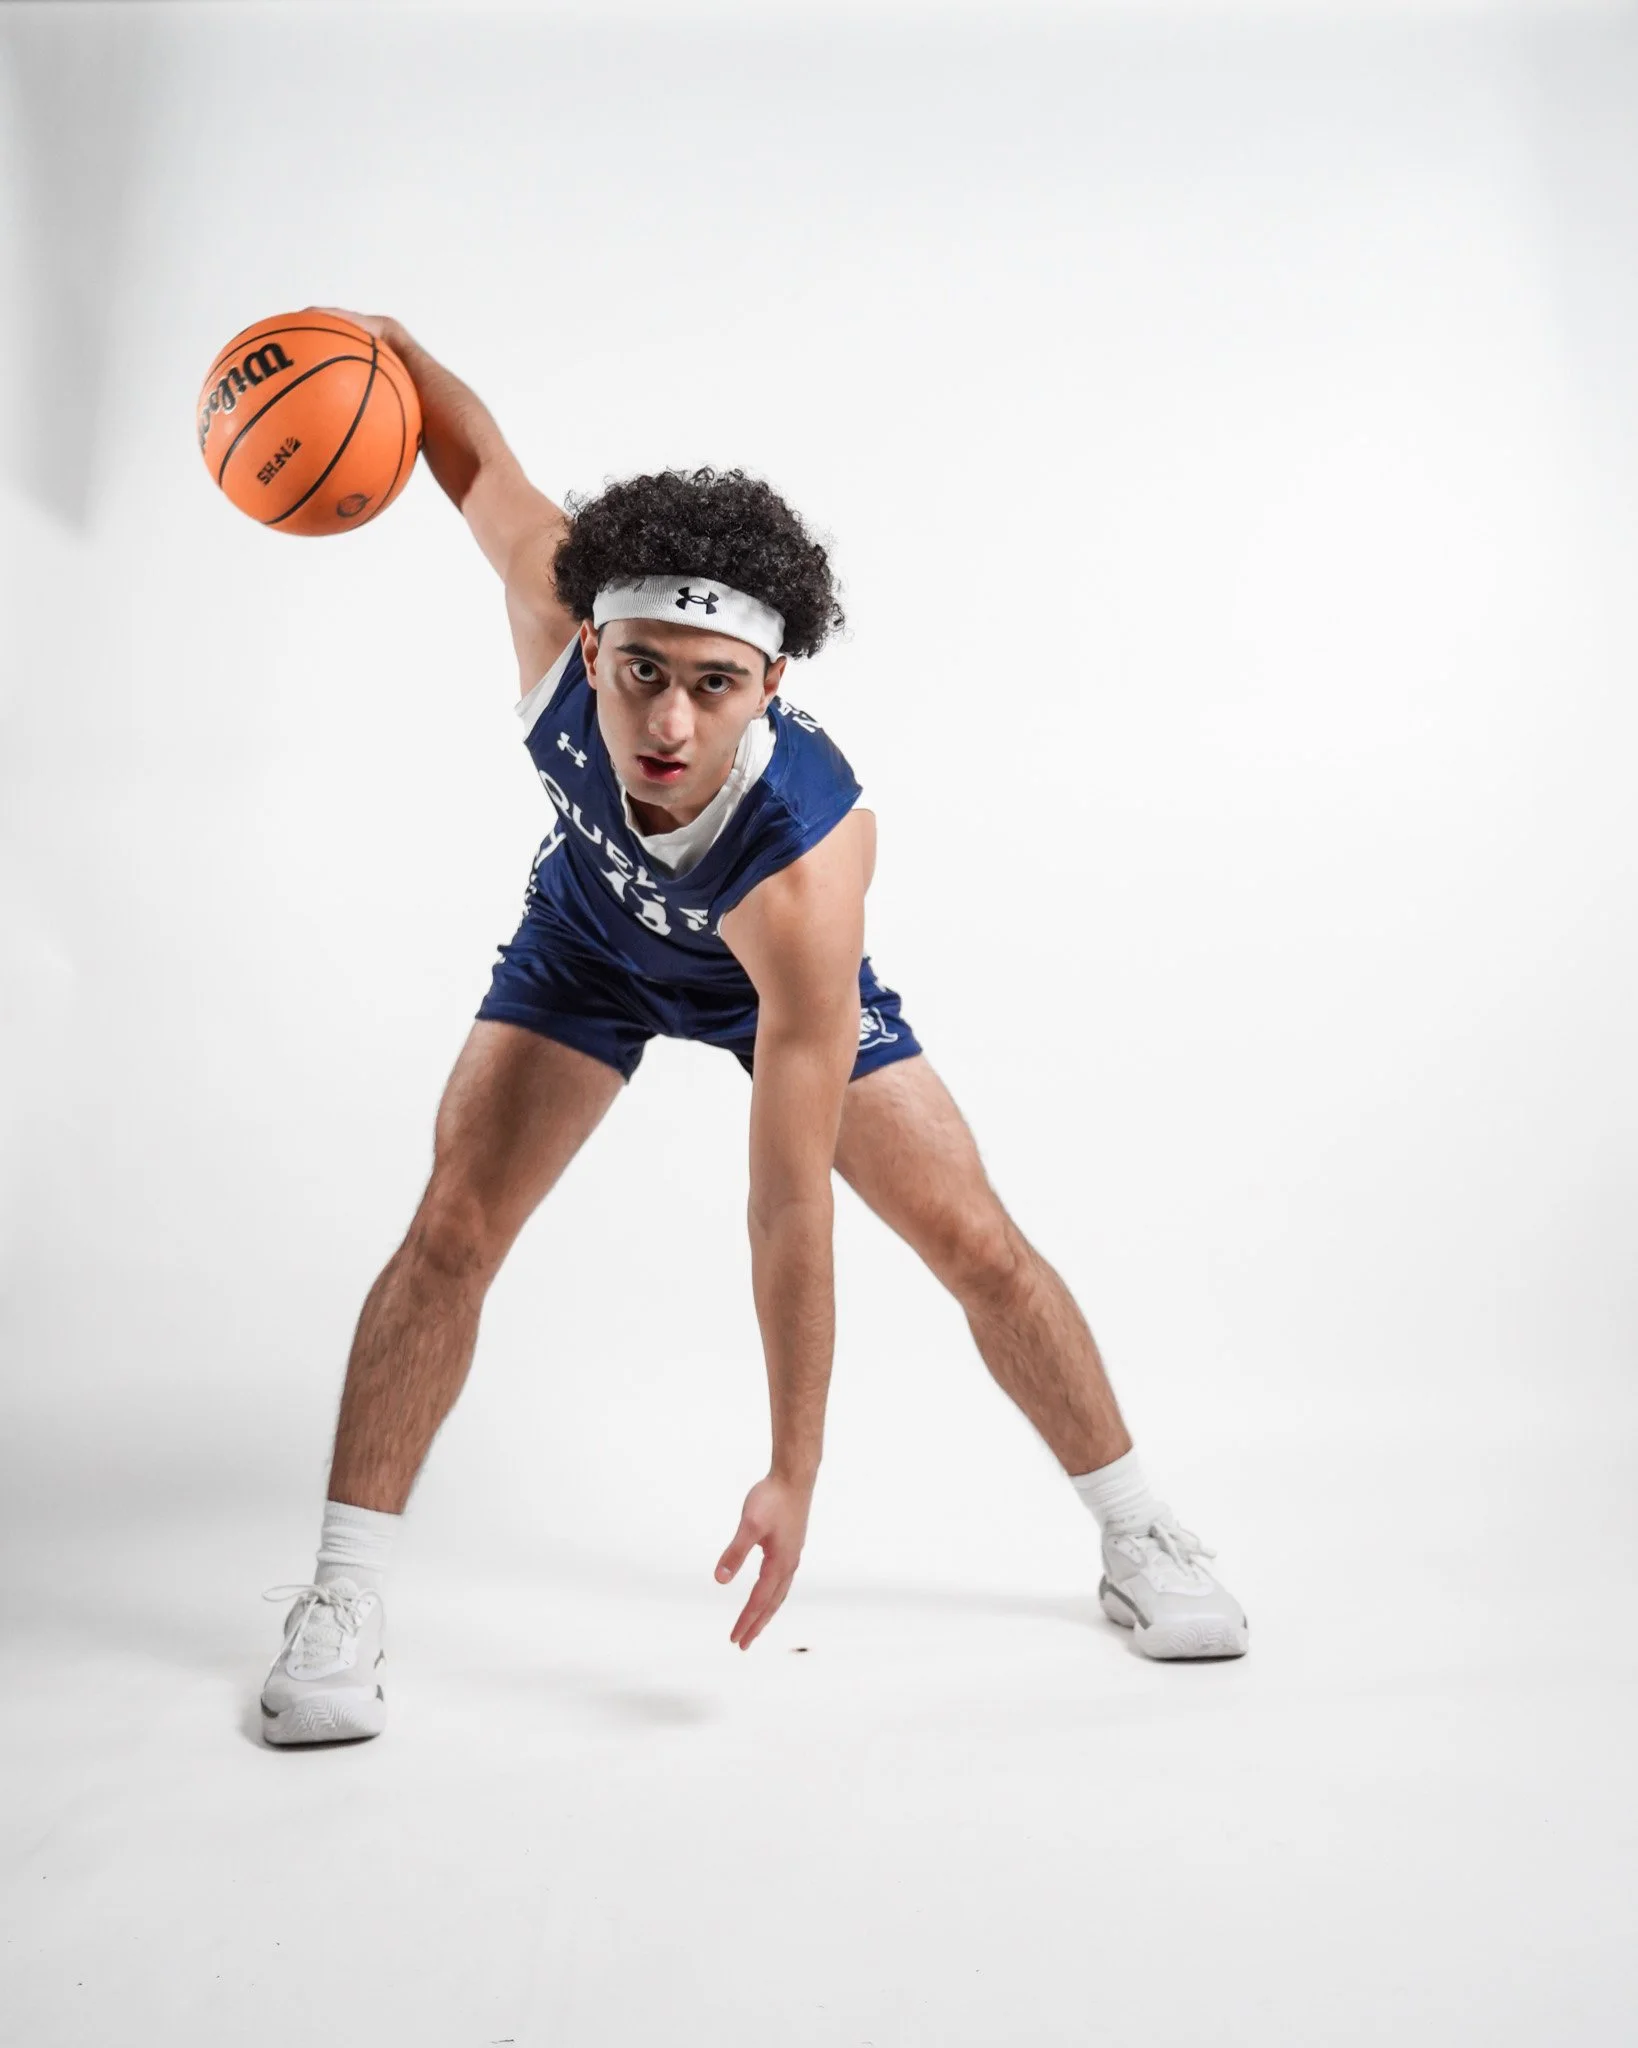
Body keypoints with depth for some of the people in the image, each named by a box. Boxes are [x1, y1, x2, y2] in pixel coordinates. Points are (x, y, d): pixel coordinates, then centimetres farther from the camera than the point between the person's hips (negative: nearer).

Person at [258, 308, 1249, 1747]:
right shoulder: (559, 613, -36)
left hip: (771, 972, -2)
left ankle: (1140, 1540, 16)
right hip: (591, 938, 3)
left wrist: (794, 1475, -34)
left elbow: (790, 1210, -40)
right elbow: (480, 457, -9)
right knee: (453, 1227, -13)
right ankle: (342, 1600, 2)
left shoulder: (809, 877, -44)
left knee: (978, 1242, -6)